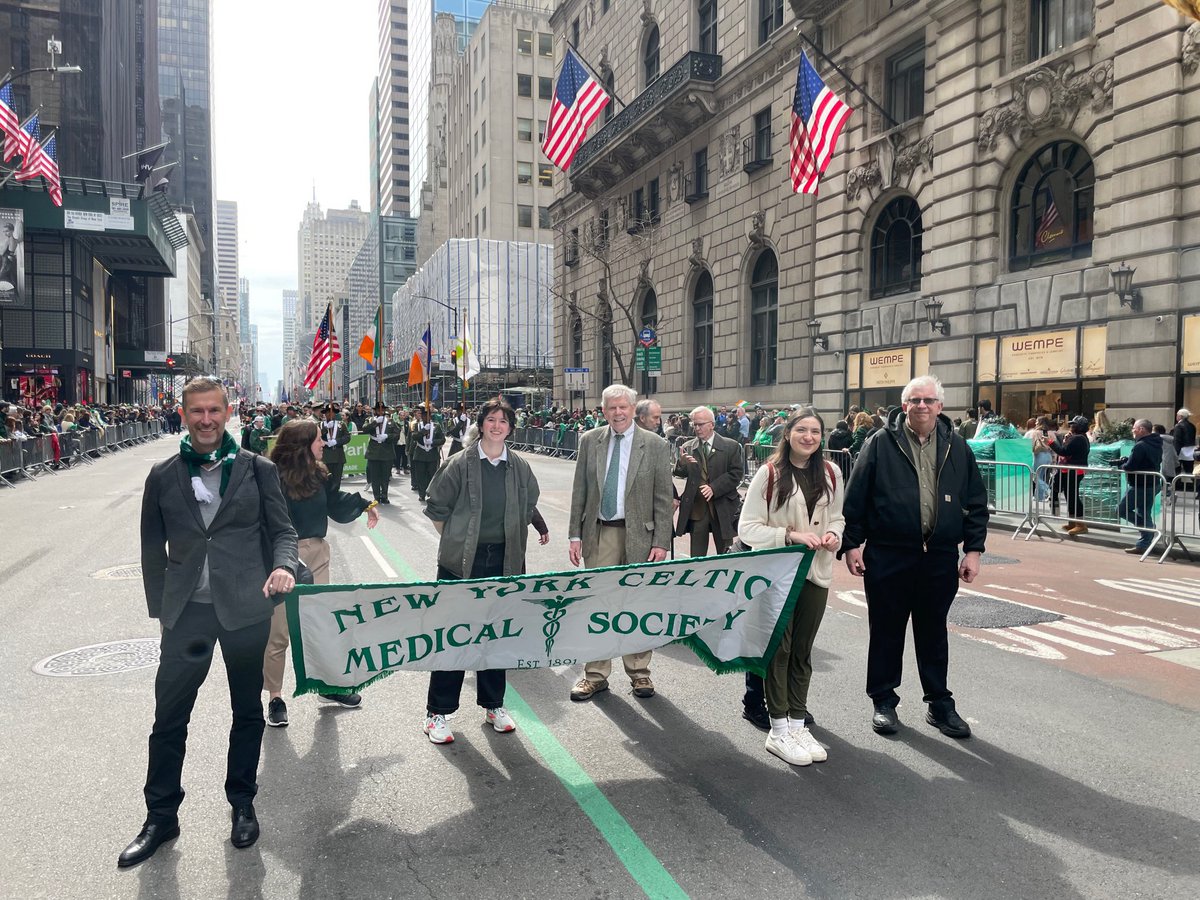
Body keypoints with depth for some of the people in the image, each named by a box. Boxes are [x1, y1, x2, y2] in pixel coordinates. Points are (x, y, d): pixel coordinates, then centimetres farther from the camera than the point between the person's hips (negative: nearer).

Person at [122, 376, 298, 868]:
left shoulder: (258, 470, 0)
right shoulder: (162, 476, 4)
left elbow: (282, 529, 2)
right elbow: (153, 549, 9)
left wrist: (284, 565, -19)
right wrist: (161, 609, 7)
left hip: (246, 608, -1)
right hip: (186, 612, 1)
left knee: (248, 712, 12)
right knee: (169, 716, 6)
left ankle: (242, 804, 31)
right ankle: (161, 817, 24)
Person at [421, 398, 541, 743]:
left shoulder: (520, 468, 4)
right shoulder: (460, 464, -6)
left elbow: (528, 507, 19)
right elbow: (437, 506, 0)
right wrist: (455, 540, 1)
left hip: (503, 560, 3)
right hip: (462, 560, -3)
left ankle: (493, 705, 28)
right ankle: (438, 711, 12)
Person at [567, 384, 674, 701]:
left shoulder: (655, 445, -3)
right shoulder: (590, 441, 4)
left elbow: (663, 498, -3)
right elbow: (579, 492, 6)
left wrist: (661, 542, -8)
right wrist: (575, 535, 2)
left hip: (638, 534, -2)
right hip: (599, 533, 2)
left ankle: (639, 672, 23)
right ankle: (596, 675, 17)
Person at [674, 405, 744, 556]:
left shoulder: (732, 446, -1)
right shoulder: (687, 447, 6)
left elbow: (736, 473, -6)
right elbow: (679, 474, 1)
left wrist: (714, 488, -16)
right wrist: (682, 463, -22)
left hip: (723, 509, -1)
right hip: (696, 508, 2)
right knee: (696, 556, 5)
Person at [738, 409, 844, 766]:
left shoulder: (831, 474, 5)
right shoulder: (769, 474, -9)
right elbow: (747, 528, -10)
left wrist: (833, 535, -5)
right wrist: (790, 535, -21)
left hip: (816, 573, 5)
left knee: (803, 651, 12)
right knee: (779, 649, 1)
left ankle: (797, 725, 24)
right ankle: (778, 731, 12)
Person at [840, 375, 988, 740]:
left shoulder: (957, 447, 7)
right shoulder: (881, 443, -2)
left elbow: (976, 502, 9)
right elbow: (855, 497, -3)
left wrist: (973, 548, 3)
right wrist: (852, 544, -7)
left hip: (940, 557, 3)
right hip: (888, 555, -2)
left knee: (934, 632, 14)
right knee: (886, 631, 8)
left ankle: (940, 704, 27)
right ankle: (884, 702, 22)